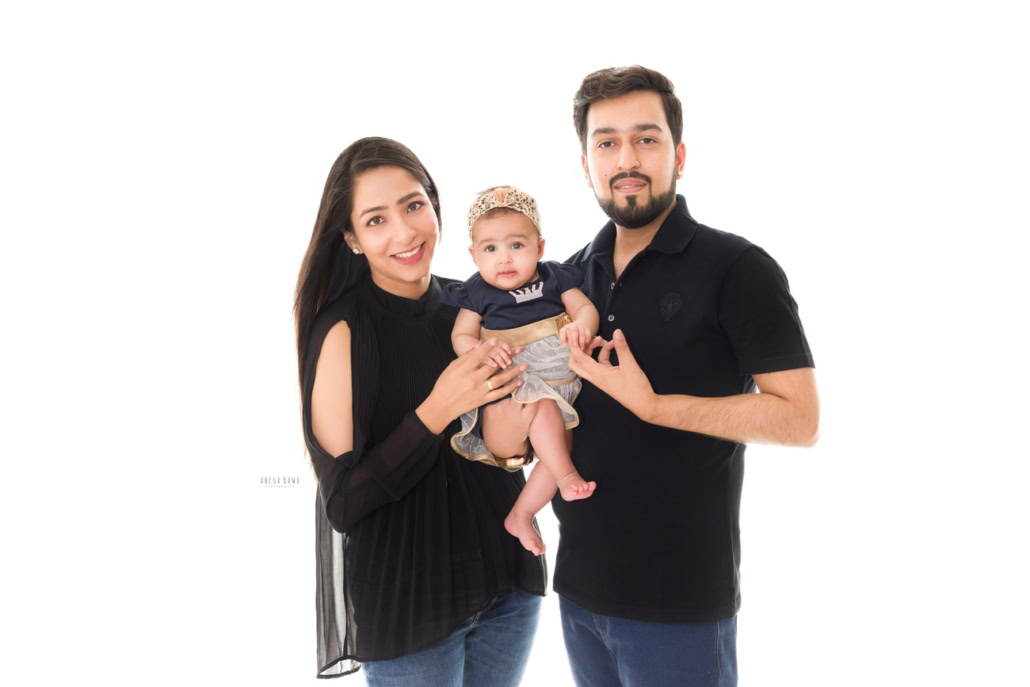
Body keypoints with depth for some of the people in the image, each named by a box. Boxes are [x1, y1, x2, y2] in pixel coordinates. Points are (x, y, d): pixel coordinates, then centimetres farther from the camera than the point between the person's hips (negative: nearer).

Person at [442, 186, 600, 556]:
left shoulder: (553, 277, 3)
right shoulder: (477, 292, -2)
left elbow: (586, 307, 2)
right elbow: (460, 336, -1)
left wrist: (582, 325, -22)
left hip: (560, 387, 4)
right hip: (507, 386, -4)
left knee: (559, 443, -8)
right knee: (540, 403, -33)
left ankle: (520, 516, 8)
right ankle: (566, 477, -23)